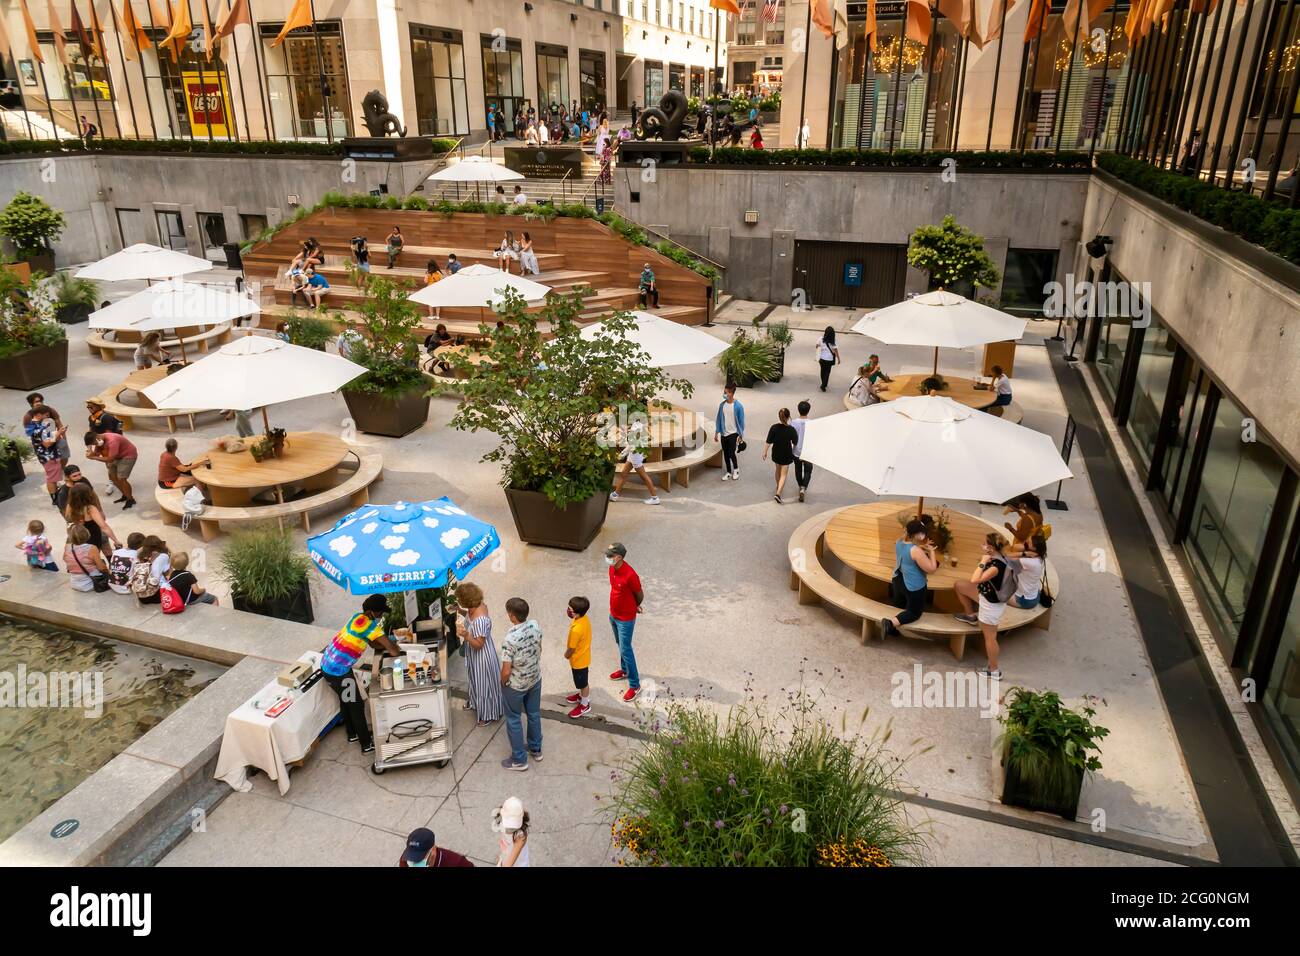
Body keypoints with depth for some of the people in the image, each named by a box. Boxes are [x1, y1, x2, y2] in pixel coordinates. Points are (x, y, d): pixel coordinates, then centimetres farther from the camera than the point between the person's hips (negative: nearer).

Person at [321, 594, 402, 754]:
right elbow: (392, 649, -23)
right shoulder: (369, 625, -24)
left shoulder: (359, 616, 3)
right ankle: (367, 745, 16)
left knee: (345, 700, 25)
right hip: (338, 670, -9)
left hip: (328, 664, 9)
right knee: (356, 705, 4)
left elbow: (374, 642, 14)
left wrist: (390, 646, 1)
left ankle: (353, 734, 42)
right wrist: (398, 654, -2)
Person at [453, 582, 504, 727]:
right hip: (473, 654, 9)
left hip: (481, 655, -9)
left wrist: (465, 635, -44)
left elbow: (479, 644, -29)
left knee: (484, 683, 14)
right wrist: (460, 611, -1)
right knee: (475, 679, 32)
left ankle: (489, 714, 37)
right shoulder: (475, 607, -12)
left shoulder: (480, 619, -39)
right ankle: (475, 702, 58)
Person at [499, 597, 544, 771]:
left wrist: (503, 683, -4)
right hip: (535, 678, 6)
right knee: (534, 713, 24)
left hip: (516, 685, -6)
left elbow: (506, 671, -26)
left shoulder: (510, 639, -34)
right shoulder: (535, 625, -15)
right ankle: (536, 749, 43)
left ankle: (519, 760, 28)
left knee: (514, 720, 15)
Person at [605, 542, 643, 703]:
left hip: (625, 618, -8)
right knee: (620, 645, 25)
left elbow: (640, 596, -16)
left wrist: (633, 607, 4)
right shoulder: (612, 568, -8)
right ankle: (625, 670, 48)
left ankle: (635, 685, 15)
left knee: (626, 650, 1)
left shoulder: (630, 575, -32)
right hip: (613, 614, 8)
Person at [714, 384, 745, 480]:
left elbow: (741, 421, -9)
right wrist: (716, 433, 7)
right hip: (723, 434, 4)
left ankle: (736, 469, 22)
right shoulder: (722, 405, -2)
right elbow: (719, 419, 7)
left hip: (733, 434, -4)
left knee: (731, 454, -5)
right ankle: (728, 472, 27)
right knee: (725, 454, 11)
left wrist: (741, 436, -9)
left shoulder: (738, 406, -15)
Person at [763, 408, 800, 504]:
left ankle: (779, 487, 48)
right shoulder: (791, 429, -21)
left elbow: (768, 442, -10)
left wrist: (765, 452, 1)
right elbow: (795, 443, -8)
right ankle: (778, 493, -9)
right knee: (783, 474, 5)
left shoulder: (774, 427, -15)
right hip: (786, 455, -3)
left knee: (778, 470, 27)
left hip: (776, 453, 3)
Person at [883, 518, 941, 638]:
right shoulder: (916, 551, -29)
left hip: (898, 581, 7)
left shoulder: (899, 542, -5)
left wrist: (921, 547, 6)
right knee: (915, 612, 9)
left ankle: (891, 625, 10)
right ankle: (891, 623, -13)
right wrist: (931, 551, -13)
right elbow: (931, 569, -24)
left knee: (898, 606, 29)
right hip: (913, 587, -7)